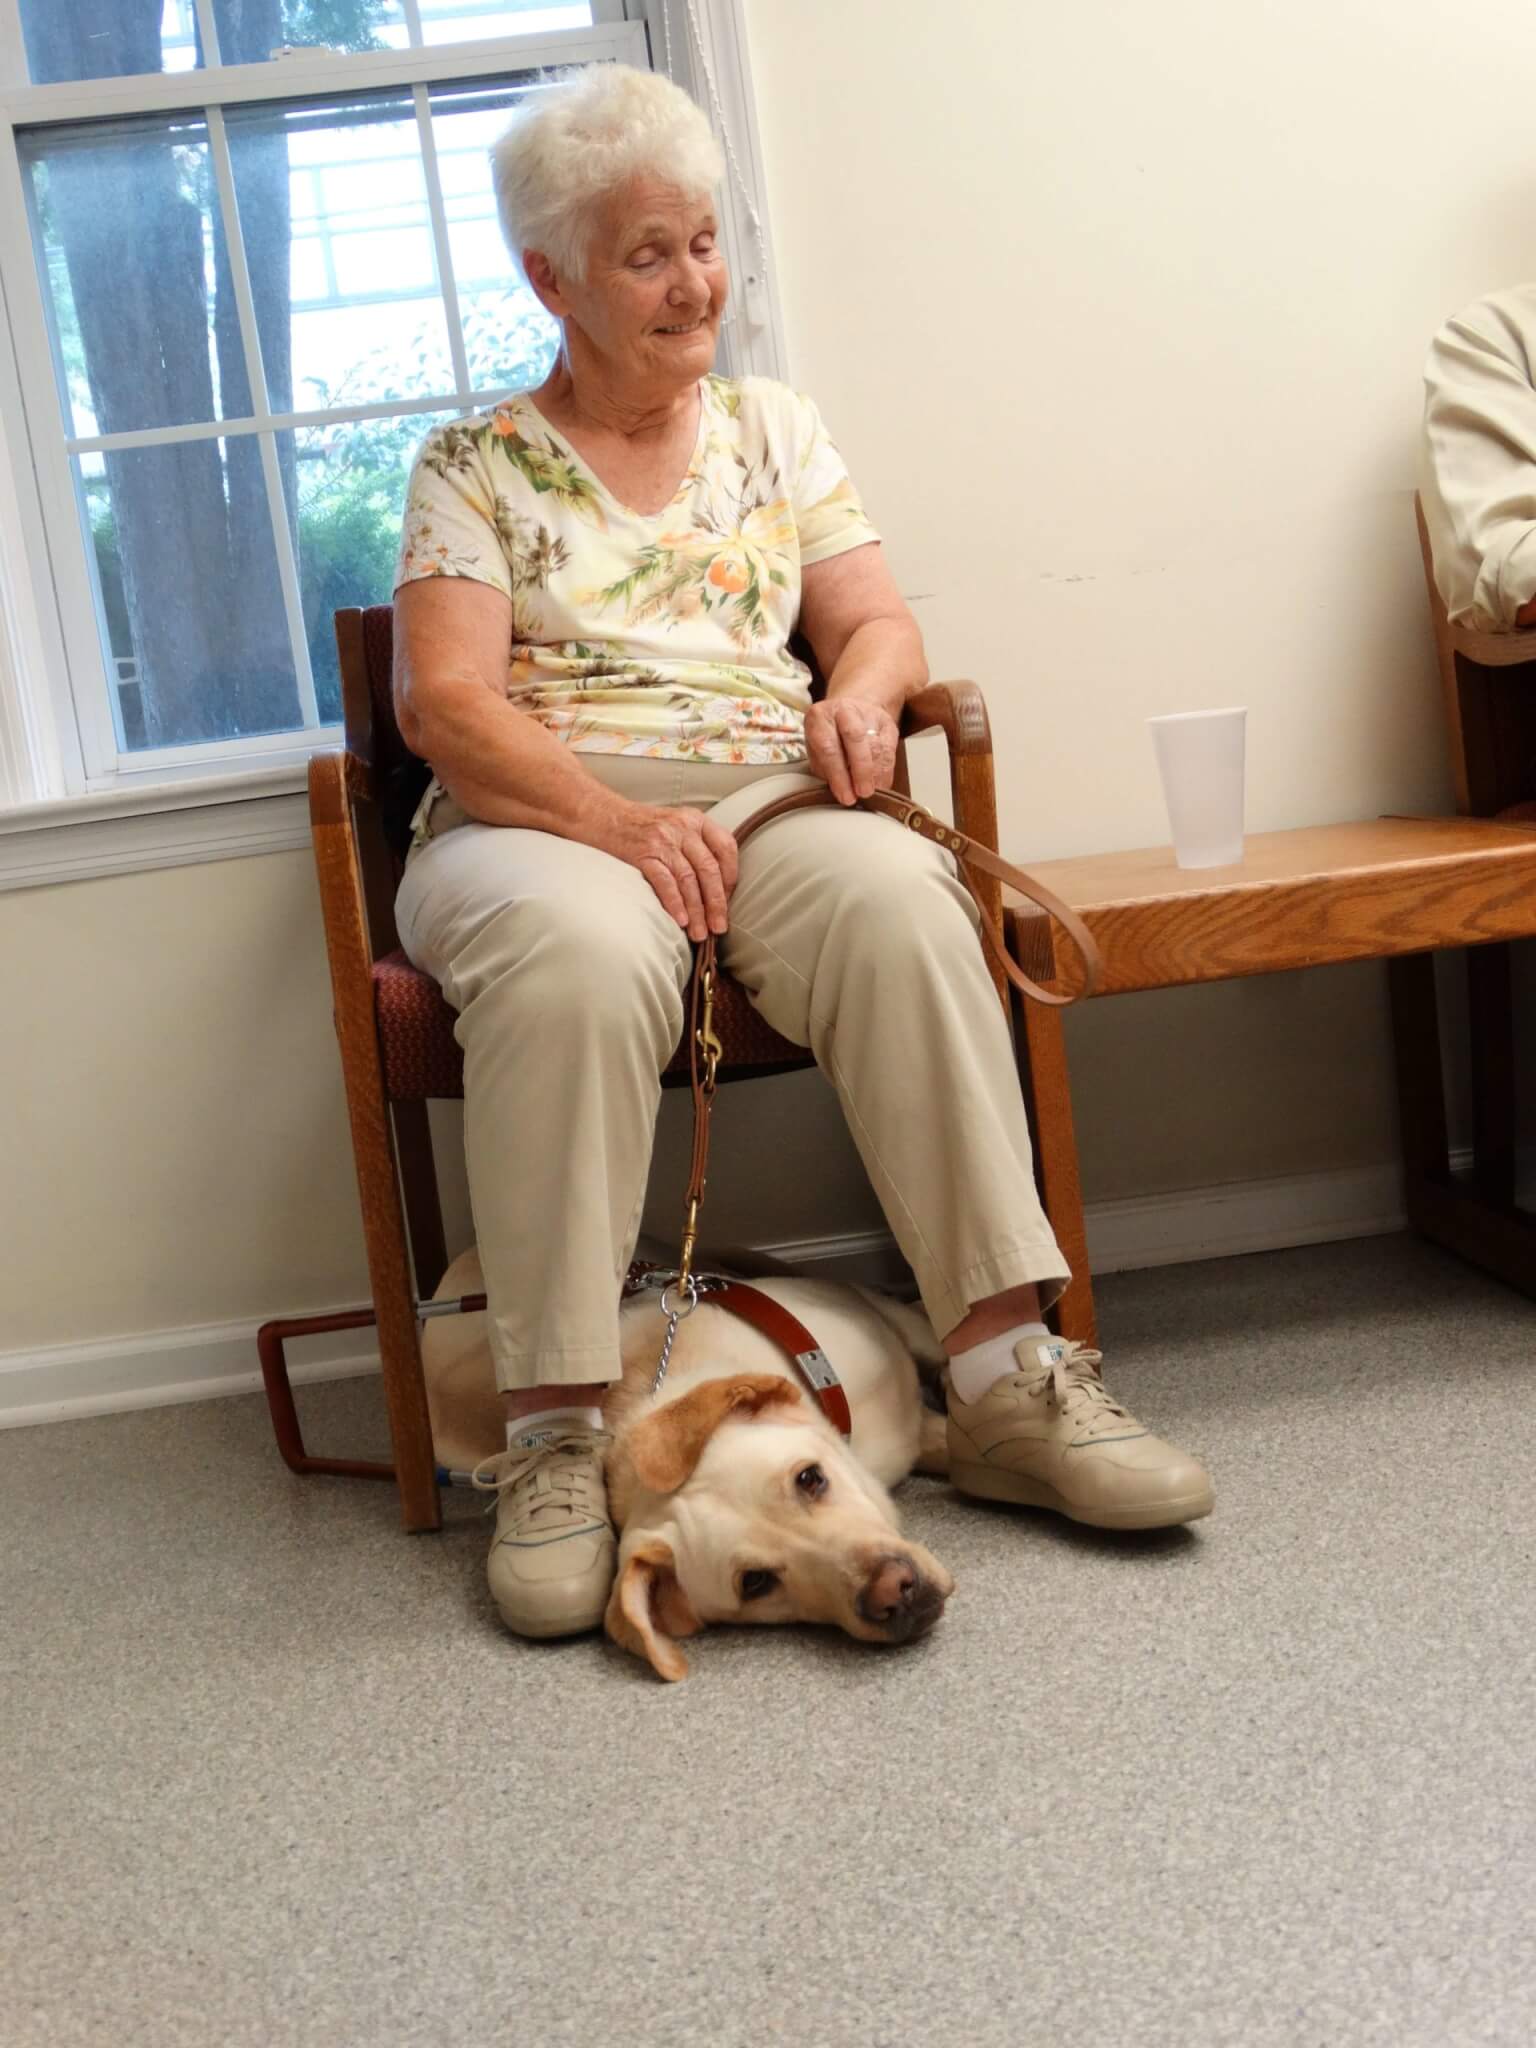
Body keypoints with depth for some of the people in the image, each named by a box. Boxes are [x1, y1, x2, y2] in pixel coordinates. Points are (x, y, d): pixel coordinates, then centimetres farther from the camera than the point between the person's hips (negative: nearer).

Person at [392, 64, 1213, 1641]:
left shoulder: (770, 427, 20)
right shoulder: (474, 465, 9)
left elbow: (878, 622, 13)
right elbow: (443, 701, -5)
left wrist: (861, 691, -12)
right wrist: (615, 819, -21)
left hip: (759, 802, 3)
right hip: (539, 817, -2)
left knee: (898, 898, -32)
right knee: (580, 956, -38)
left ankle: (1009, 1372, -30)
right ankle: (555, 1435, -32)